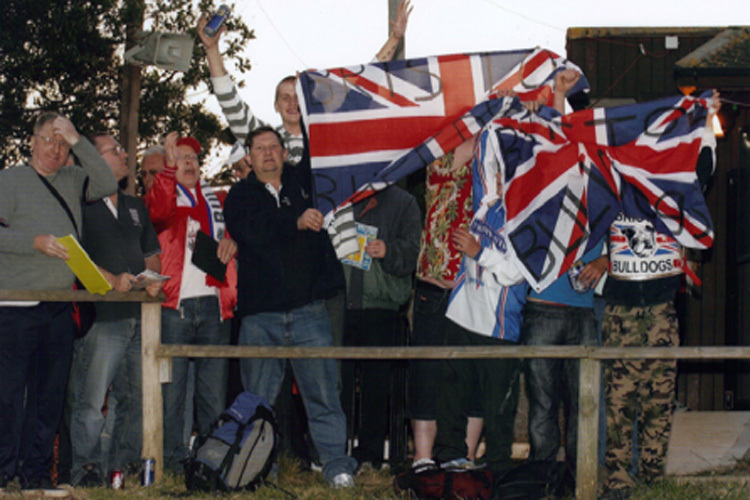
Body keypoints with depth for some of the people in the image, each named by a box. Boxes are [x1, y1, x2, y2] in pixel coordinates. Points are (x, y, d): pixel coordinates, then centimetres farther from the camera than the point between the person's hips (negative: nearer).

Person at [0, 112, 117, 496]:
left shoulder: (72, 182, 17)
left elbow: (107, 184, 1)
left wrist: (77, 141, -2)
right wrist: (37, 241, -16)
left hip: (60, 308, 5)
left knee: (50, 395, 6)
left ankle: (36, 474, 12)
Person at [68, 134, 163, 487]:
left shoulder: (136, 207, 21)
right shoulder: (81, 204, 0)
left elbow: (151, 253, 25)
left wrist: (153, 279, 3)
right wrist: (112, 279, -19)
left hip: (138, 317, 6)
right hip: (101, 316, -6)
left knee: (136, 398, 7)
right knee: (90, 399, -9)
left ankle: (125, 466, 15)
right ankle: (86, 468, -2)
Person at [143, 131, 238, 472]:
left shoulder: (218, 200, 20)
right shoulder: (163, 194, 8)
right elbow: (158, 212, -15)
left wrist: (232, 241, 7)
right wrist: (170, 169, -23)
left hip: (214, 303, 4)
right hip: (174, 303, -4)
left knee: (214, 387, 7)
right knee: (171, 385, -4)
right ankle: (173, 460, 0)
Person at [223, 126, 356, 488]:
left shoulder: (304, 186, 14)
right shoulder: (240, 196, 9)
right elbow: (253, 231, -11)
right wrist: (296, 223, -24)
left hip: (307, 308, 1)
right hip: (260, 312, 0)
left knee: (323, 393, -3)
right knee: (258, 399, 4)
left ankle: (336, 463, 2)